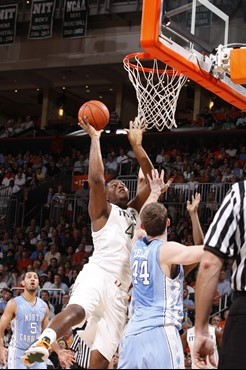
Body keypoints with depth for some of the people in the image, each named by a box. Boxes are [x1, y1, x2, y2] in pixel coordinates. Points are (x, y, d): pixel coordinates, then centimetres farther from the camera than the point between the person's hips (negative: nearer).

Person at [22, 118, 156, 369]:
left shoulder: (133, 211, 28)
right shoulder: (102, 211, 9)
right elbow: (96, 178, -9)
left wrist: (136, 145, 20)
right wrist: (95, 139, -2)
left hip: (119, 289, 6)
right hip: (97, 274, -6)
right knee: (78, 309, -40)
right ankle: (42, 344, -62)